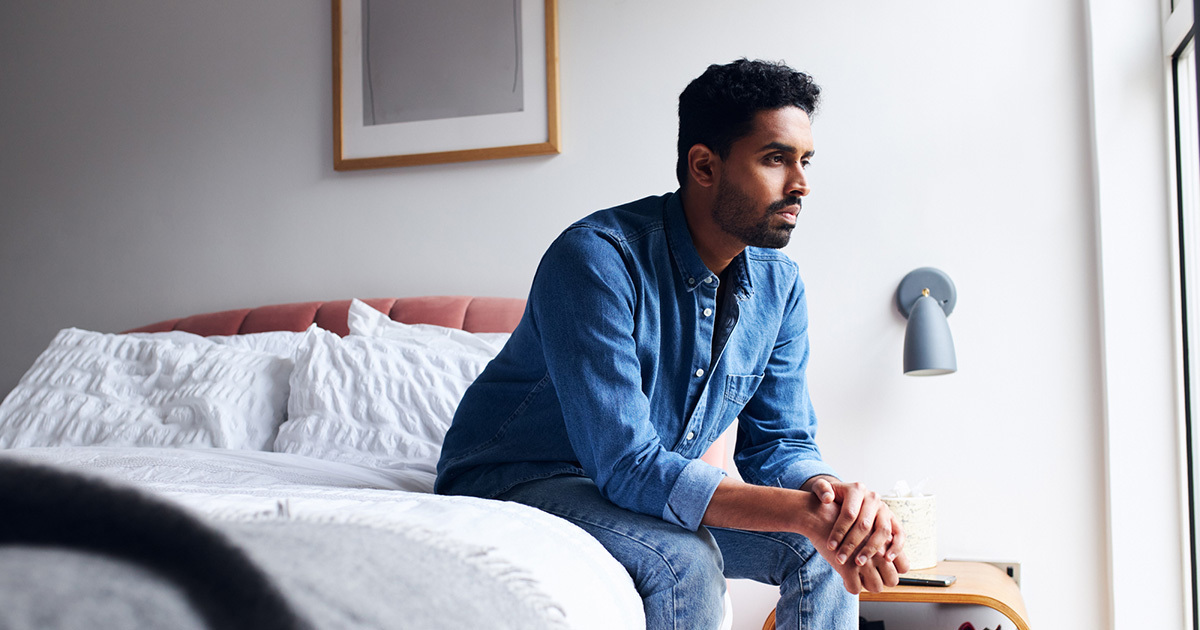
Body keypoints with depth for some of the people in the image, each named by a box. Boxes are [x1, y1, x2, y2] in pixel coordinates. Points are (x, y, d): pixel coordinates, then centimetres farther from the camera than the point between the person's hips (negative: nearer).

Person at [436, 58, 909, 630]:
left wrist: (830, 492, -26)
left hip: (654, 490, 7)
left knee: (822, 548, -7)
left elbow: (780, 441, -2)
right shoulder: (598, 258, -28)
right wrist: (803, 509, -38)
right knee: (685, 562, -32)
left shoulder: (779, 285, -4)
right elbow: (628, 467, -33)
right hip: (514, 481, -6)